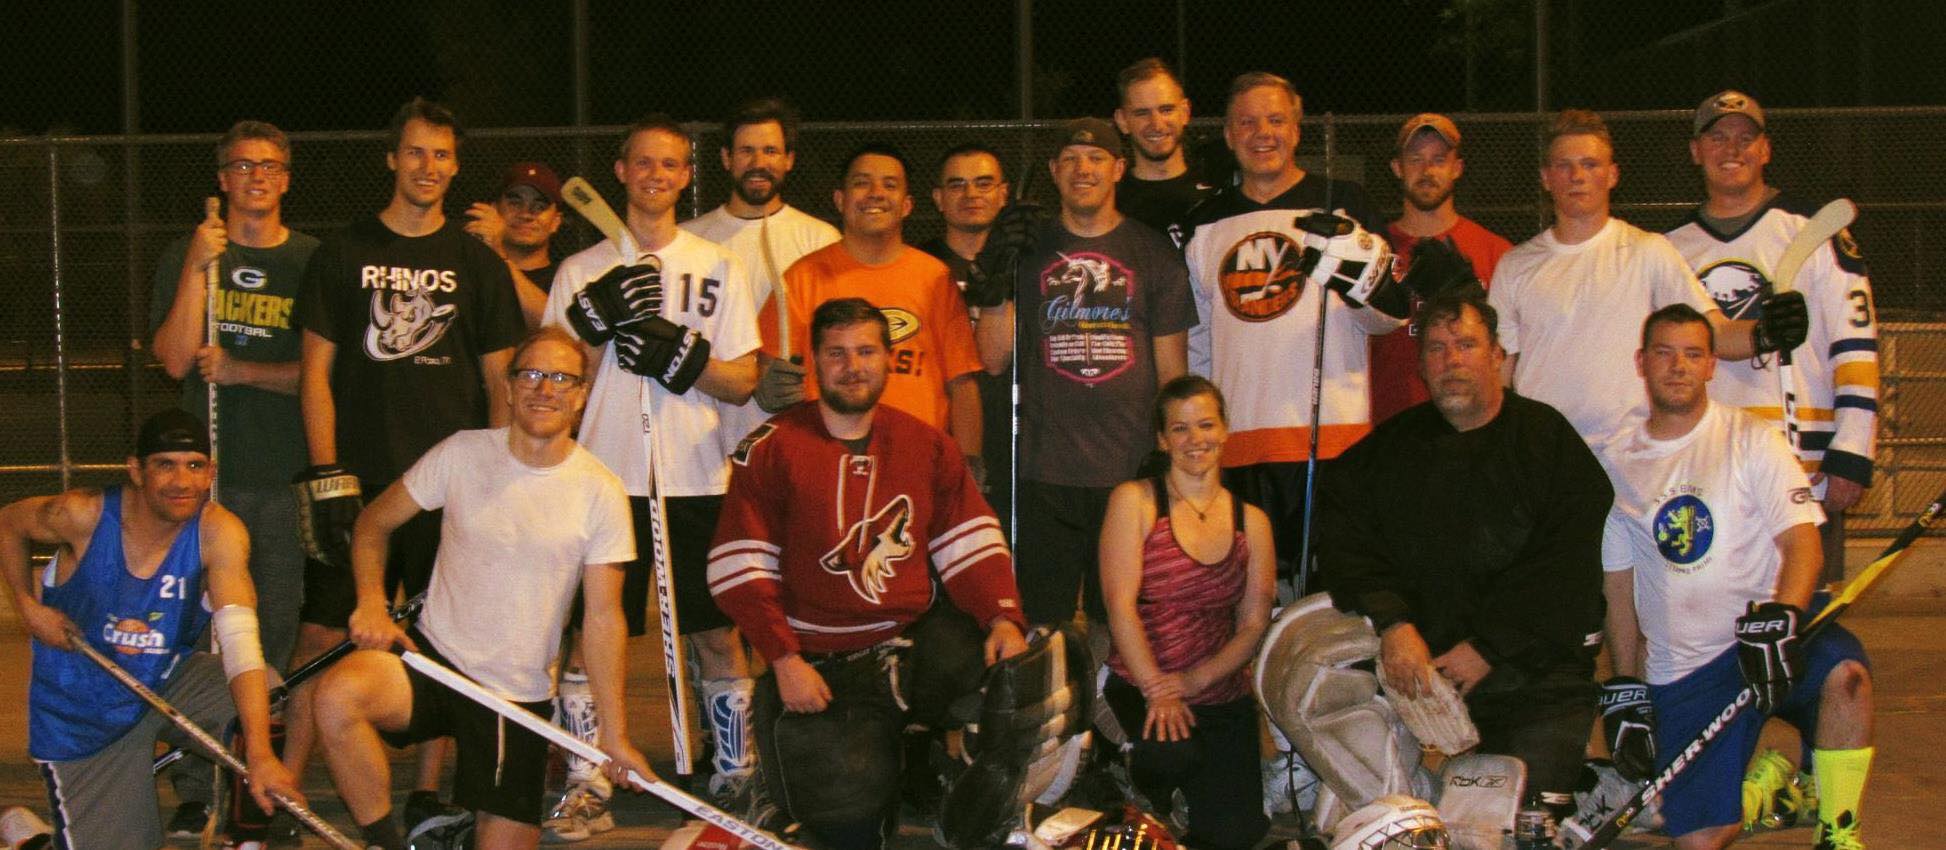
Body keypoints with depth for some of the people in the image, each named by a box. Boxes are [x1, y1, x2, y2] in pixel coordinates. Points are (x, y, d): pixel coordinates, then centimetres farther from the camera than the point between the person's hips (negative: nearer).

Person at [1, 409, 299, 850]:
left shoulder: (218, 532, -22)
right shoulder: (84, 515, -21)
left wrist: (260, 754, -45)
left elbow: (239, 638, -35)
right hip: (82, 713, -1)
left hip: (171, 683, 1)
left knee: (273, 697, -27)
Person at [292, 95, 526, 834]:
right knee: (323, 636, -5)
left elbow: (500, 383, 10)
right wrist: (327, 478, -5)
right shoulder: (343, 256, 7)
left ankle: (427, 795, 14)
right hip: (360, 478, -1)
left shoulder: (479, 264, 9)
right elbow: (316, 371, 4)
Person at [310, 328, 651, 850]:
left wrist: (615, 734, -10)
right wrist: (371, 602, -10)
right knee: (337, 695, -31)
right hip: (433, 655, 0)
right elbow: (373, 523, 9)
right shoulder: (462, 454, -2)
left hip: (519, 696, 0)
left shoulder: (601, 493, -5)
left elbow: (602, 617, -5)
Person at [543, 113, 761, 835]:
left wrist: (681, 356, -13)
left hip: (697, 479, 0)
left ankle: (736, 773, 16)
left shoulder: (719, 267, 9)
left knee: (718, 633, 3)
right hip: (606, 475, 0)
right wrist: (598, 322, -11)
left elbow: (743, 384, 4)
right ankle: (588, 787, 7)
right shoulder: (582, 271, 10)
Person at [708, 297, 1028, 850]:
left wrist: (1003, 617, -13)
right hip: (820, 665, -3)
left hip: (915, 639, 4)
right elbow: (739, 569, -7)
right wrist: (784, 659, -15)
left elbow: (970, 546, 5)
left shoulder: (927, 446, 8)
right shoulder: (771, 450, -3)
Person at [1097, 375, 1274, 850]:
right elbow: (1120, 605, -8)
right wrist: (1156, 689, -18)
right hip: (1139, 687, -3)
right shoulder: (1135, 500, 1)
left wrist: (1194, 680, -12)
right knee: (1173, 755, -34)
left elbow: (1254, 625, 5)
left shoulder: (1251, 521, 11)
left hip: (1223, 697, 3)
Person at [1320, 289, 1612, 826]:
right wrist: (1392, 622, -14)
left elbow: (1566, 563, -7)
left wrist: (1487, 647, -11)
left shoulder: (1548, 437, 3)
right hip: (1418, 677, 3)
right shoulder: (1393, 446, 14)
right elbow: (1342, 529, 1)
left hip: (1533, 684, -2)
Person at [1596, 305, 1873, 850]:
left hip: (1767, 625, -1)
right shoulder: (1615, 461, 8)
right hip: (1682, 670, 2)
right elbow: (1618, 583, 13)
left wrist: (1777, 618, -28)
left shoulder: (1752, 440, 2)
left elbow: (1802, 542, -9)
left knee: (1844, 672, -36)